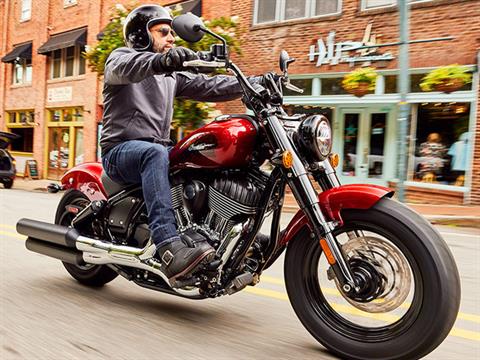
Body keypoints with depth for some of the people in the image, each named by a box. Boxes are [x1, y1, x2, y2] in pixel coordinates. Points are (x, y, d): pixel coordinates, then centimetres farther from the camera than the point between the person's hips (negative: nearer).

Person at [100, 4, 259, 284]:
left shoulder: (173, 74, 21)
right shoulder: (122, 56, 4)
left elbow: (208, 86, 8)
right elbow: (123, 68, -23)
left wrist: (256, 83, -5)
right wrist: (161, 60, -45)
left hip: (158, 149, 6)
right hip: (121, 150, -6)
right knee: (155, 154, -39)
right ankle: (168, 246, -50)